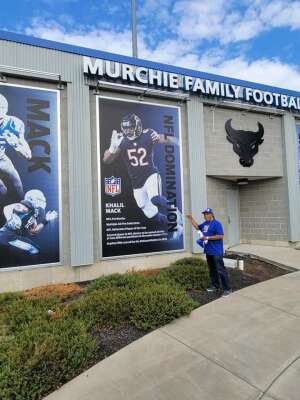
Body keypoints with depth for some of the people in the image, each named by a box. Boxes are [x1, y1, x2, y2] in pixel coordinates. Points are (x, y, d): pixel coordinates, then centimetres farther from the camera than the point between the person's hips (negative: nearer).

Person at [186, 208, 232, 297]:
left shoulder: (216, 223, -14)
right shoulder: (205, 223, 11)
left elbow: (221, 236, -21)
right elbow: (197, 227, 29)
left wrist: (207, 238, -20)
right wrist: (191, 219, 18)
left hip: (216, 252, -9)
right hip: (208, 251, 9)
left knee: (221, 270, -6)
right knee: (212, 270, 17)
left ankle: (227, 289, 2)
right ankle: (215, 286, 29)